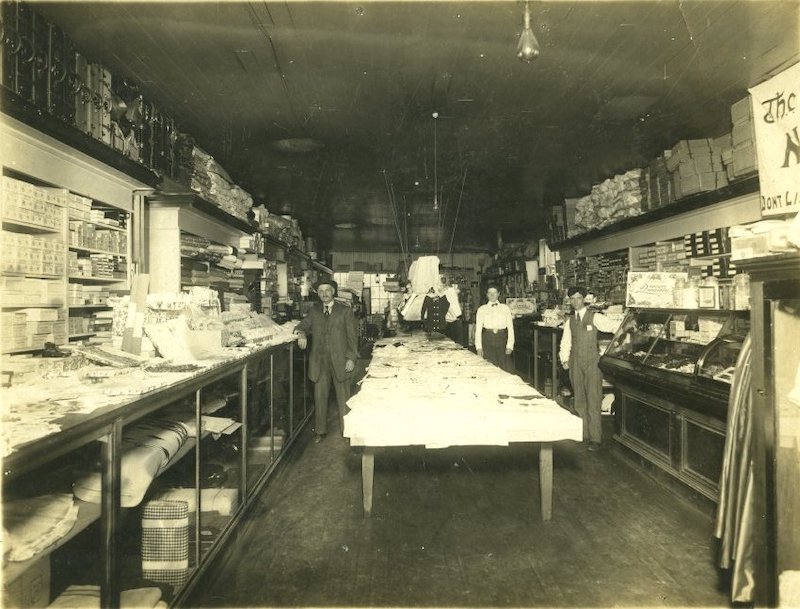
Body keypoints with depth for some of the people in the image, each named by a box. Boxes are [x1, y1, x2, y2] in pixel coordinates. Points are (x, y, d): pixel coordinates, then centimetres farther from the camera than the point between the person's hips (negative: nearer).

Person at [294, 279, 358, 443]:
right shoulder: (314, 310, 12)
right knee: (320, 397, 7)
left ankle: (346, 430, 16)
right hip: (319, 362, 3)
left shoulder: (345, 310, 3)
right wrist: (302, 334, -11)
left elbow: (352, 336, 1)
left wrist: (351, 358, -7)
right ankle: (320, 431, 21)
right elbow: (303, 325, 14)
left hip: (340, 361, -2)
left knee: (343, 397, 4)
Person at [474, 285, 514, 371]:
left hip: (502, 339, 1)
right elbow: (478, 329, 4)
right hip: (488, 339, -1)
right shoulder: (482, 309, 7)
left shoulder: (505, 308, 8)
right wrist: (479, 347, -4)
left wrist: (510, 346, -4)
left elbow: (510, 327, 5)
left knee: (505, 369, -1)